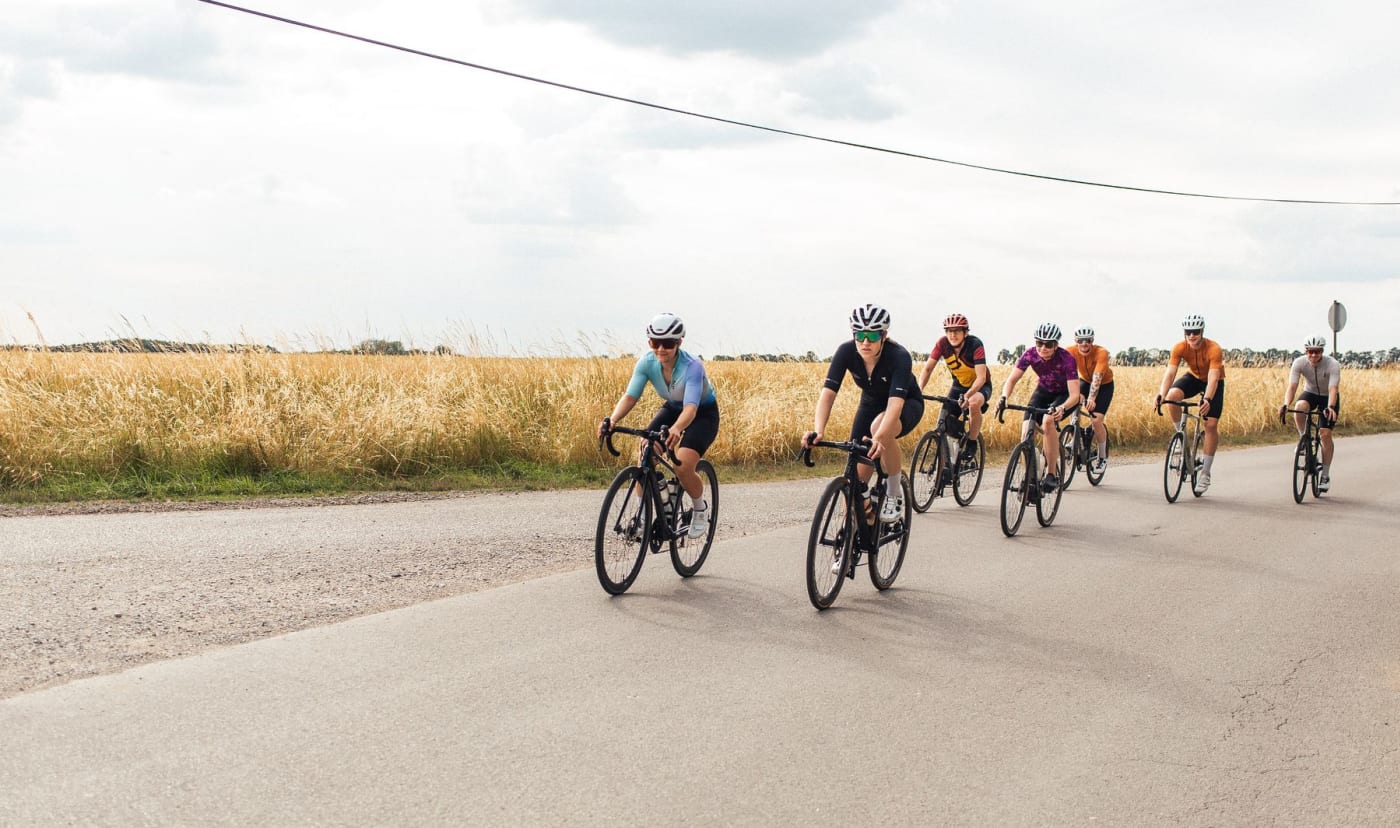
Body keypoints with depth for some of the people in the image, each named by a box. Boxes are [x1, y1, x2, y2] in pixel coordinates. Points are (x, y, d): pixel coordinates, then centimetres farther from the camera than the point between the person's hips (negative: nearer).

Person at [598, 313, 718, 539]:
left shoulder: (692, 367, -34)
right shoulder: (647, 362, -20)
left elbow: (691, 407, -45)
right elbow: (630, 395, -25)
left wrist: (676, 429, -66)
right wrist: (612, 420, -46)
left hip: (704, 413, -5)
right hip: (672, 408, 5)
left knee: (682, 467, -25)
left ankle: (700, 509, 5)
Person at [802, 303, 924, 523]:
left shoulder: (899, 356, -34)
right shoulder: (846, 352, -25)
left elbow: (896, 402, -46)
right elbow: (828, 392, -31)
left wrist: (879, 437, -63)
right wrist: (818, 431, -48)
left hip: (907, 404, -4)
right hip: (871, 404, 4)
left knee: (881, 427, -38)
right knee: (858, 475, -9)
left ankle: (895, 495, -18)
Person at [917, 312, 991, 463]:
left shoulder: (975, 345, -29)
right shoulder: (943, 343, -18)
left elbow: (981, 377, -37)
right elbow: (928, 368, -16)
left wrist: (968, 395, -55)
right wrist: (919, 389, -33)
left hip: (980, 386, -4)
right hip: (959, 384, 4)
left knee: (974, 403, -36)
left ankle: (972, 444, -16)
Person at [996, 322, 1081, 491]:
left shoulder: (1066, 359, -31)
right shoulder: (1030, 354, -21)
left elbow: (1074, 394, -34)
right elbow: (1012, 379, -21)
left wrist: (1062, 408, -54)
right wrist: (1004, 398, -42)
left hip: (1065, 395, -4)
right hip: (1043, 391, 4)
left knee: (1048, 421, -34)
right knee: (1026, 431, -18)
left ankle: (1052, 474, -22)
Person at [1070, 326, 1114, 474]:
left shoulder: (1101, 352, -32)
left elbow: (1097, 377, -41)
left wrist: (1091, 398, -54)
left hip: (1104, 385, -3)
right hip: (1085, 381, 3)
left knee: (1097, 420, -16)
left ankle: (1103, 458, 2)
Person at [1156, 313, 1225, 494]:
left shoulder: (1214, 349, -32)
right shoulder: (1179, 348, -24)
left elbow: (1213, 378, -40)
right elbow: (1170, 372, -31)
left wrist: (1207, 400, -57)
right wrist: (1162, 394, -48)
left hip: (1214, 382, -3)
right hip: (1193, 377, 3)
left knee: (1211, 424, -12)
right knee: (1173, 395, -30)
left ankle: (1205, 472, -2)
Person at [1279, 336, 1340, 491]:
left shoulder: (1333, 365, -29)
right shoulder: (1299, 363, -23)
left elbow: (1333, 389, -40)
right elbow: (1292, 386, -31)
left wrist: (1330, 407, -58)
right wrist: (1286, 404, -49)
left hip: (1328, 397, -2)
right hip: (1310, 393, 2)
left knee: (1325, 434, -14)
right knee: (1299, 408, -35)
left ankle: (1325, 475, -1)